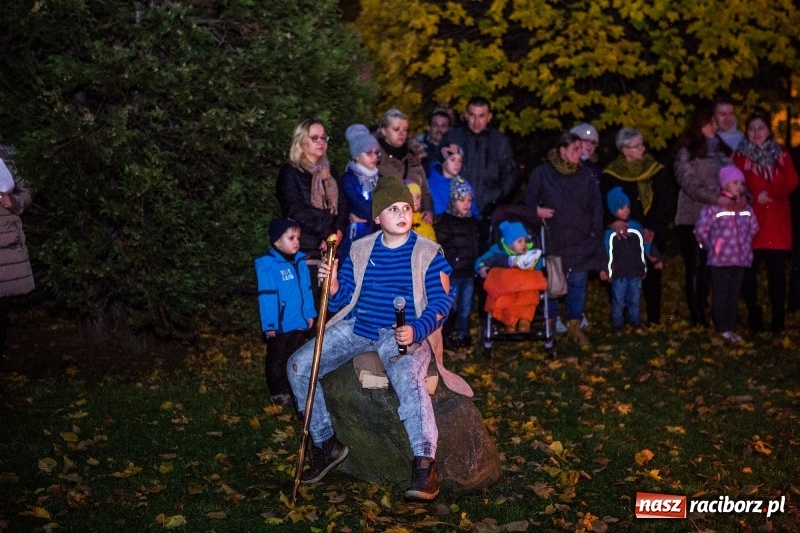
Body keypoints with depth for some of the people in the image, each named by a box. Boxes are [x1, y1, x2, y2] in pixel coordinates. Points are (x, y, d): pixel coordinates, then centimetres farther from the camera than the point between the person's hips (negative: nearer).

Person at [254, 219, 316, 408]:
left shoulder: (300, 261, 3)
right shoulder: (268, 265, -16)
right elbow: (266, 296, -16)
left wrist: (310, 313, 8)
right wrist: (269, 325, -17)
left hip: (299, 322, 6)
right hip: (280, 325, -6)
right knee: (277, 359, 9)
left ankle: (293, 389, 29)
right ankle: (278, 392, 21)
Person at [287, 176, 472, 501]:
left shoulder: (428, 253, -1)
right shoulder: (360, 249, 10)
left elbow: (441, 302, -7)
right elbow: (343, 300, 11)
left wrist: (416, 331, -24)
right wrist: (333, 286, -13)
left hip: (404, 334, -5)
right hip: (356, 328, 5)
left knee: (407, 378, -38)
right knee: (299, 365, -7)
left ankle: (424, 463, -35)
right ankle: (326, 445, 6)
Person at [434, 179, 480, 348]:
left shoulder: (473, 222, 14)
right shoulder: (444, 221, -7)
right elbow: (443, 250, -11)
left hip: (469, 272, 6)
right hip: (452, 272, -6)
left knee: (466, 306, 10)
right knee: (451, 306, -4)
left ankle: (462, 334, 22)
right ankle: (445, 336, 9)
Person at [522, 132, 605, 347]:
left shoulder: (586, 176, 8)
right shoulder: (542, 173, 0)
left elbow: (596, 206, 11)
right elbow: (528, 199, 5)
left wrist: (594, 233, 2)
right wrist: (537, 210, -16)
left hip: (581, 241, 2)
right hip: (553, 241, -2)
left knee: (578, 283, 3)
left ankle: (574, 325, 13)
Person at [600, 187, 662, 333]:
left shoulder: (637, 227, 4)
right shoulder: (610, 232, -6)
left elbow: (647, 247, 11)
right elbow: (606, 253, -4)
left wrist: (656, 260, 10)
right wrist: (604, 270, -10)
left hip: (636, 272, 3)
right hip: (618, 274, -3)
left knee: (635, 299, 11)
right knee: (618, 301, 2)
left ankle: (635, 321, 26)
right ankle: (617, 323, 15)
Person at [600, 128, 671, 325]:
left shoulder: (655, 169, 4)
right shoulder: (611, 174, 0)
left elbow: (662, 201, -1)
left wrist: (652, 228, -13)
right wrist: (613, 221, -29)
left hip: (652, 234, 1)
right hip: (626, 234, -1)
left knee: (652, 277, 1)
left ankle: (654, 320, 11)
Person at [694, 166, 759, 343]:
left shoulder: (746, 208, 6)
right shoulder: (714, 206, -11)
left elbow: (754, 228, 20)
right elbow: (701, 229, -10)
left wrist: (745, 245, 16)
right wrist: (711, 246, -1)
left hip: (740, 259, 5)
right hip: (720, 260, -5)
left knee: (734, 295, 11)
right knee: (720, 295, 1)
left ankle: (731, 328, 19)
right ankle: (722, 328, 9)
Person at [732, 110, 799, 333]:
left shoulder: (781, 154, 13)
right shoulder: (740, 155, 6)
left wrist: (769, 194, -13)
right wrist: (754, 197, -17)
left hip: (777, 220, 1)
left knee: (777, 269, -1)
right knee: (748, 269, -4)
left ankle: (778, 318, 5)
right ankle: (754, 315, 5)